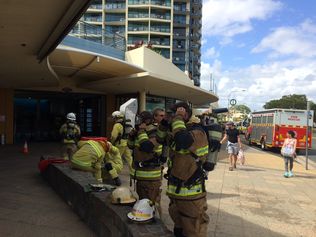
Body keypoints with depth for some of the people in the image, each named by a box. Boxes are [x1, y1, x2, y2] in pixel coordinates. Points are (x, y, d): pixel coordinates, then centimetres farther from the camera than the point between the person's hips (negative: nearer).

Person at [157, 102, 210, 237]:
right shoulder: (182, 131, 9)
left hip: (191, 193, -9)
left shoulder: (198, 132, -18)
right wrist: (164, 124, 0)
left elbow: (183, 140, -40)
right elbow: (160, 140, 17)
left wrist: (178, 118, -25)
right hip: (175, 191, 9)